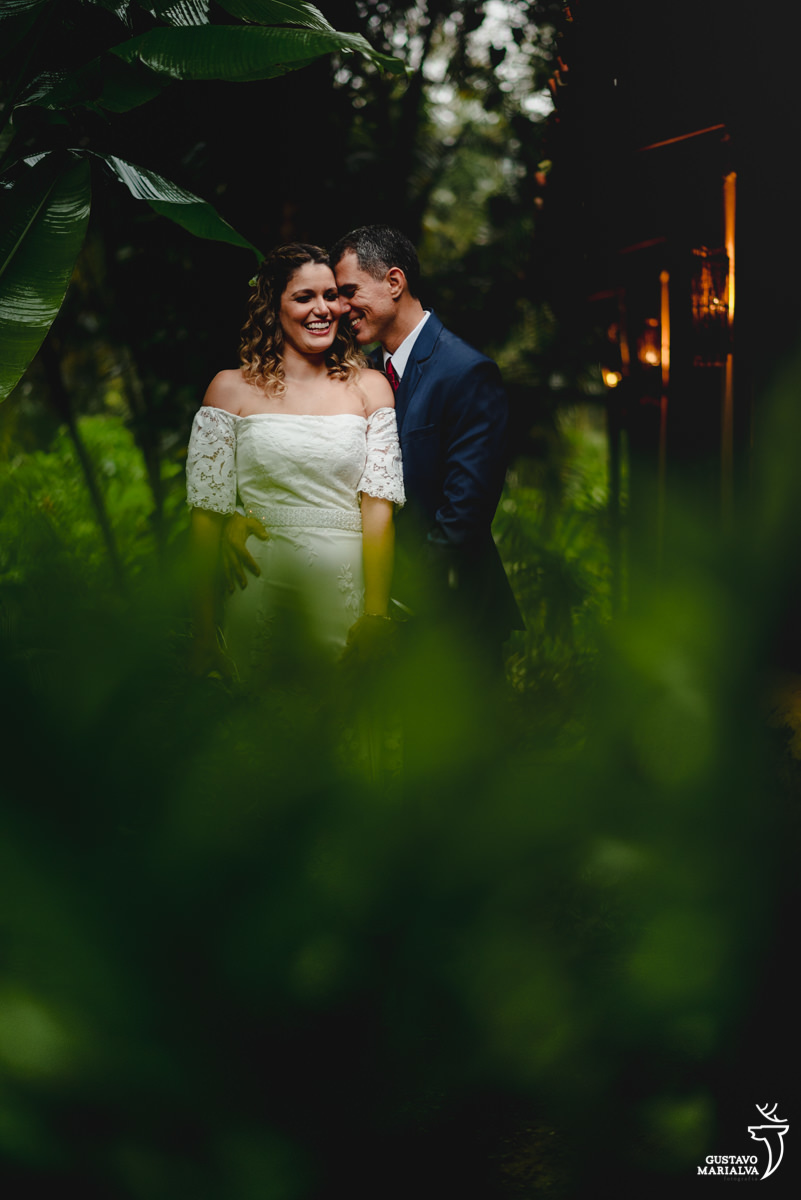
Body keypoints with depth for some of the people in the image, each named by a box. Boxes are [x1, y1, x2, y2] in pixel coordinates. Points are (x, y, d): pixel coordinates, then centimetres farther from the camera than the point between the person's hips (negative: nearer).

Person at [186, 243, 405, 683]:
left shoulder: (369, 388, 7)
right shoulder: (231, 389, 4)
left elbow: (378, 505, 0)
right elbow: (206, 512, 0)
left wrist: (375, 614, -11)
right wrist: (204, 632, -6)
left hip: (345, 593, 1)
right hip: (259, 593, -1)